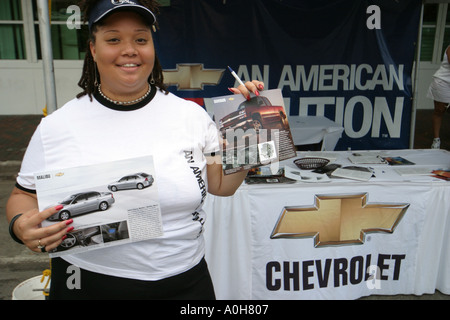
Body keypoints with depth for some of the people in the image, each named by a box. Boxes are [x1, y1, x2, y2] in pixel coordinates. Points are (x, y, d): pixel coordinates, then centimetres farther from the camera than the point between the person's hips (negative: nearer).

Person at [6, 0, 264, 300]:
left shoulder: (191, 115, -4)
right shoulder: (56, 126, -7)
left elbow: (223, 184, 1)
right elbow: (25, 195, 3)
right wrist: (21, 225, -18)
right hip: (89, 286, 0)